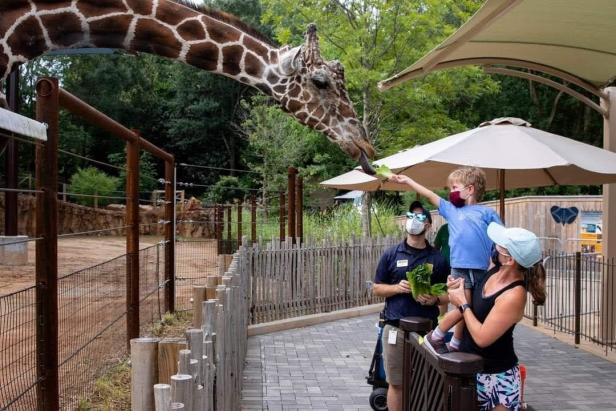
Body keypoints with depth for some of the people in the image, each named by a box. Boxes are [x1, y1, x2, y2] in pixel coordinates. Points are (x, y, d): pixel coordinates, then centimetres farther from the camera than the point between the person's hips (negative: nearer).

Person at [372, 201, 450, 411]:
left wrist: (435, 299, -14)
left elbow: (448, 294, 8)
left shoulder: (438, 258, 4)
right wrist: (397, 287, -11)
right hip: (395, 329, 0)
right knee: (396, 383, 8)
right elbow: (376, 288, 7)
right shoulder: (391, 255, 4)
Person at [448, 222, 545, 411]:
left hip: (496, 375, -8)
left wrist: (462, 303, -16)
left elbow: (482, 338, -26)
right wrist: (460, 289, -2)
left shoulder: (514, 296, -27)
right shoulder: (496, 271, -5)